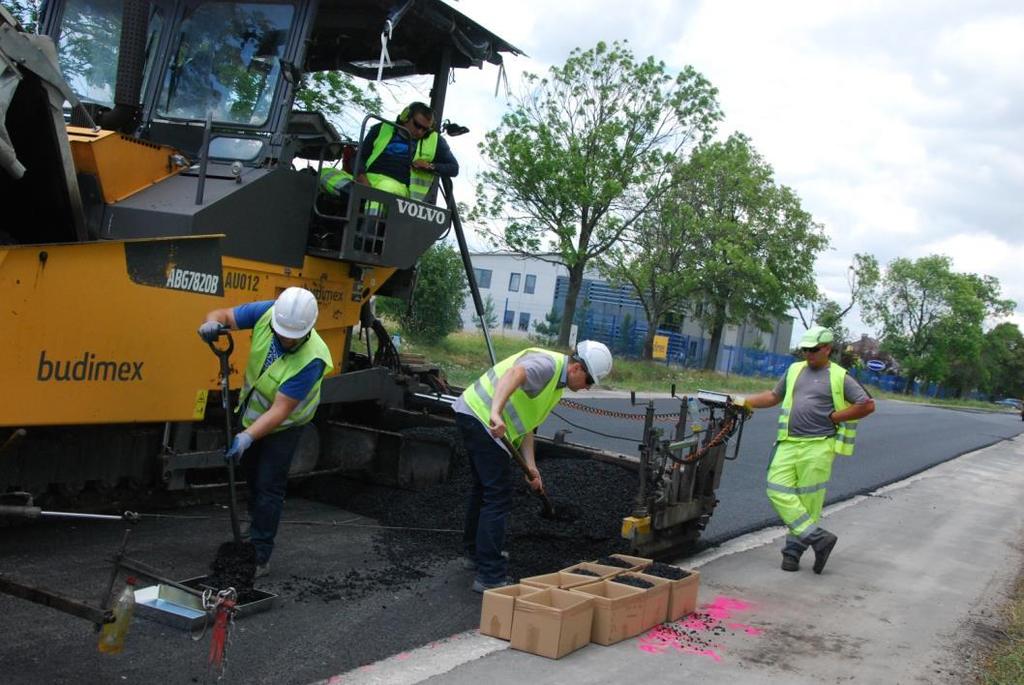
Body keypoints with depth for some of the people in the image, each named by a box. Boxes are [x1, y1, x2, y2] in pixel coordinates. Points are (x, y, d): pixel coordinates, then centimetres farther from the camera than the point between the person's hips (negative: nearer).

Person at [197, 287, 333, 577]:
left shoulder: (311, 359, -38)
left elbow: (280, 410, -35)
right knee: (252, 479, 21)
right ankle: (255, 538, 41)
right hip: (252, 411, 6)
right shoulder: (267, 313, -25)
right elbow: (222, 315, -15)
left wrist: (247, 437, -44)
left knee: (268, 488, -5)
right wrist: (211, 324, -39)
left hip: (283, 425, -6)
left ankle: (260, 558, 5)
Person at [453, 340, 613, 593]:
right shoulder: (548, 363, -15)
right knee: (498, 497, -9)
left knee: (484, 487, 27)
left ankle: (476, 551, 45)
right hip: (482, 417, -11)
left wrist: (531, 466, 8)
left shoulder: (556, 386, 17)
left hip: (472, 416, 11)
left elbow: (526, 425, 17)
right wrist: (496, 414, -49)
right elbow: (513, 374, -36)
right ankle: (489, 576, -7)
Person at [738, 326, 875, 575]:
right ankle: (818, 538, -1)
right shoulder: (795, 370, 16)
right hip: (788, 444, 5)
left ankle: (794, 549, 9)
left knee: (808, 501, -2)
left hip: (817, 448, -5)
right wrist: (745, 402, 15)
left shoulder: (840, 377, 2)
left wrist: (832, 417, -5)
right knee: (778, 492, -6)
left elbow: (867, 405, -1)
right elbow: (774, 396, 25)